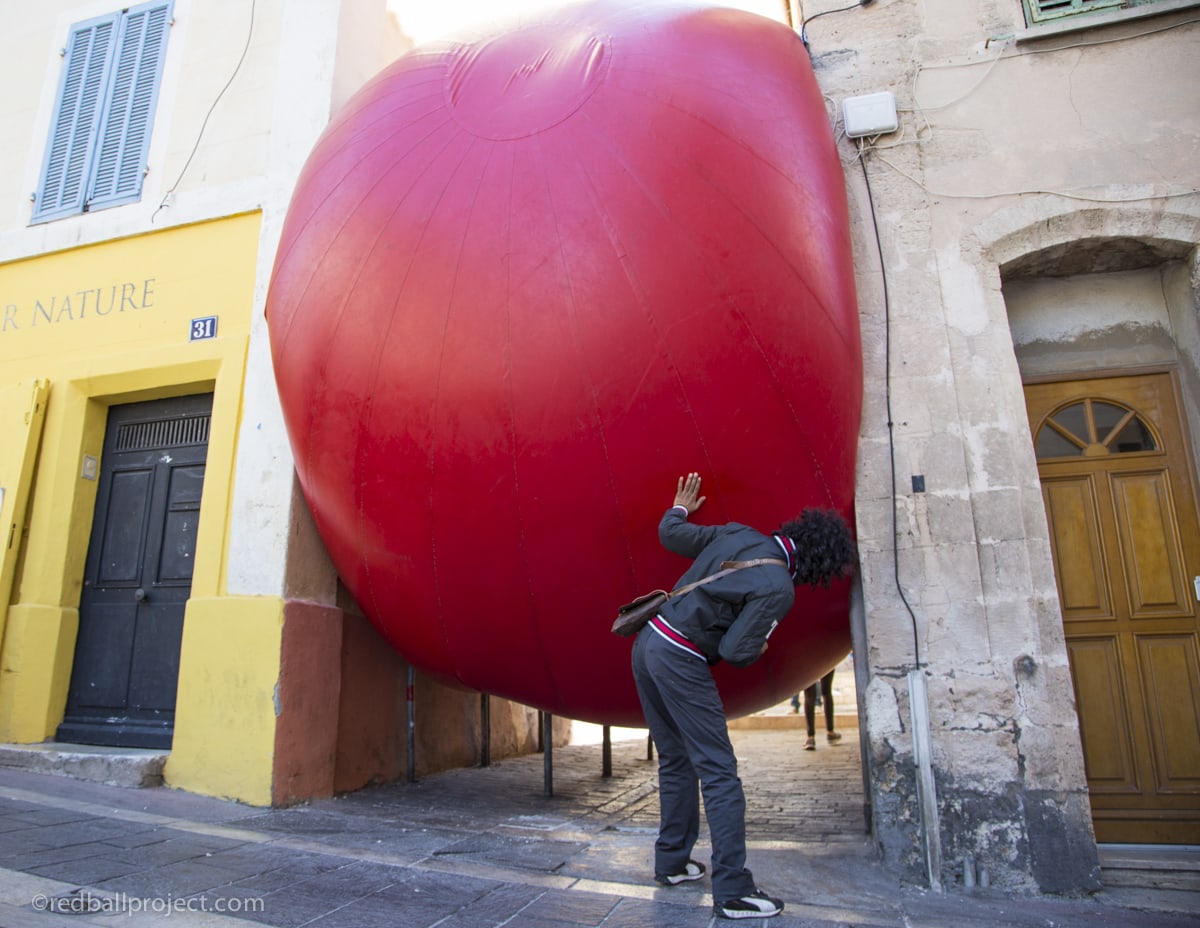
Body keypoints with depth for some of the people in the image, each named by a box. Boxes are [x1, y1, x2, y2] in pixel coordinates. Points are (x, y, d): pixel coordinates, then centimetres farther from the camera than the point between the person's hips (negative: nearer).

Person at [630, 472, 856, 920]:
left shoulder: (737, 534, 3)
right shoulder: (778, 588, -16)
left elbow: (672, 536, 11)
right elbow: (734, 651, -15)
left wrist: (679, 509, 31)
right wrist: (757, 651, 7)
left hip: (648, 643, 9)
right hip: (680, 661, -9)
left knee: (675, 759, 19)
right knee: (719, 772, 0)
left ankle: (671, 862, 29)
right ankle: (732, 891, 4)